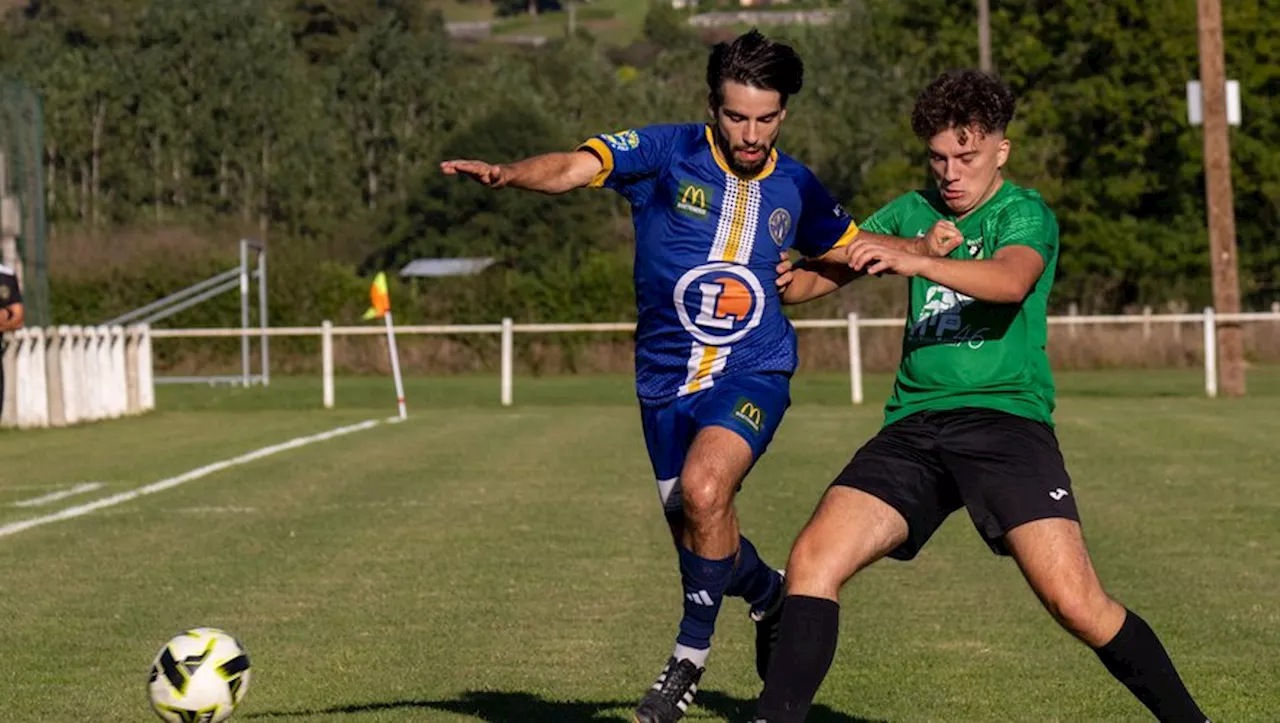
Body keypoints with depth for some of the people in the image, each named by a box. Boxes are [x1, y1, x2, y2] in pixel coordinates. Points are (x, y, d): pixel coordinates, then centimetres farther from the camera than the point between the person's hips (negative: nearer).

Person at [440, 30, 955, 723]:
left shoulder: (795, 187, 4)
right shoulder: (665, 154, -8)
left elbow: (855, 246, 23)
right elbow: (574, 167, -24)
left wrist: (925, 245, 5)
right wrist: (508, 173, -45)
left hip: (752, 373, -1)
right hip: (667, 379, 1)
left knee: (702, 489, -28)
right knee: (699, 536, 11)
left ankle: (692, 651, -10)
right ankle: (768, 595, 46)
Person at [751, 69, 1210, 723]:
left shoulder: (1024, 214, 1)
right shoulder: (911, 213, 18)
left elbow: (1010, 280, -21)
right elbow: (824, 271, 20)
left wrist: (913, 262, -37)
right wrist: (788, 279, -5)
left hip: (1004, 418, -5)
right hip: (913, 427, 5)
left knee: (1075, 605, -16)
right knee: (812, 559, -16)